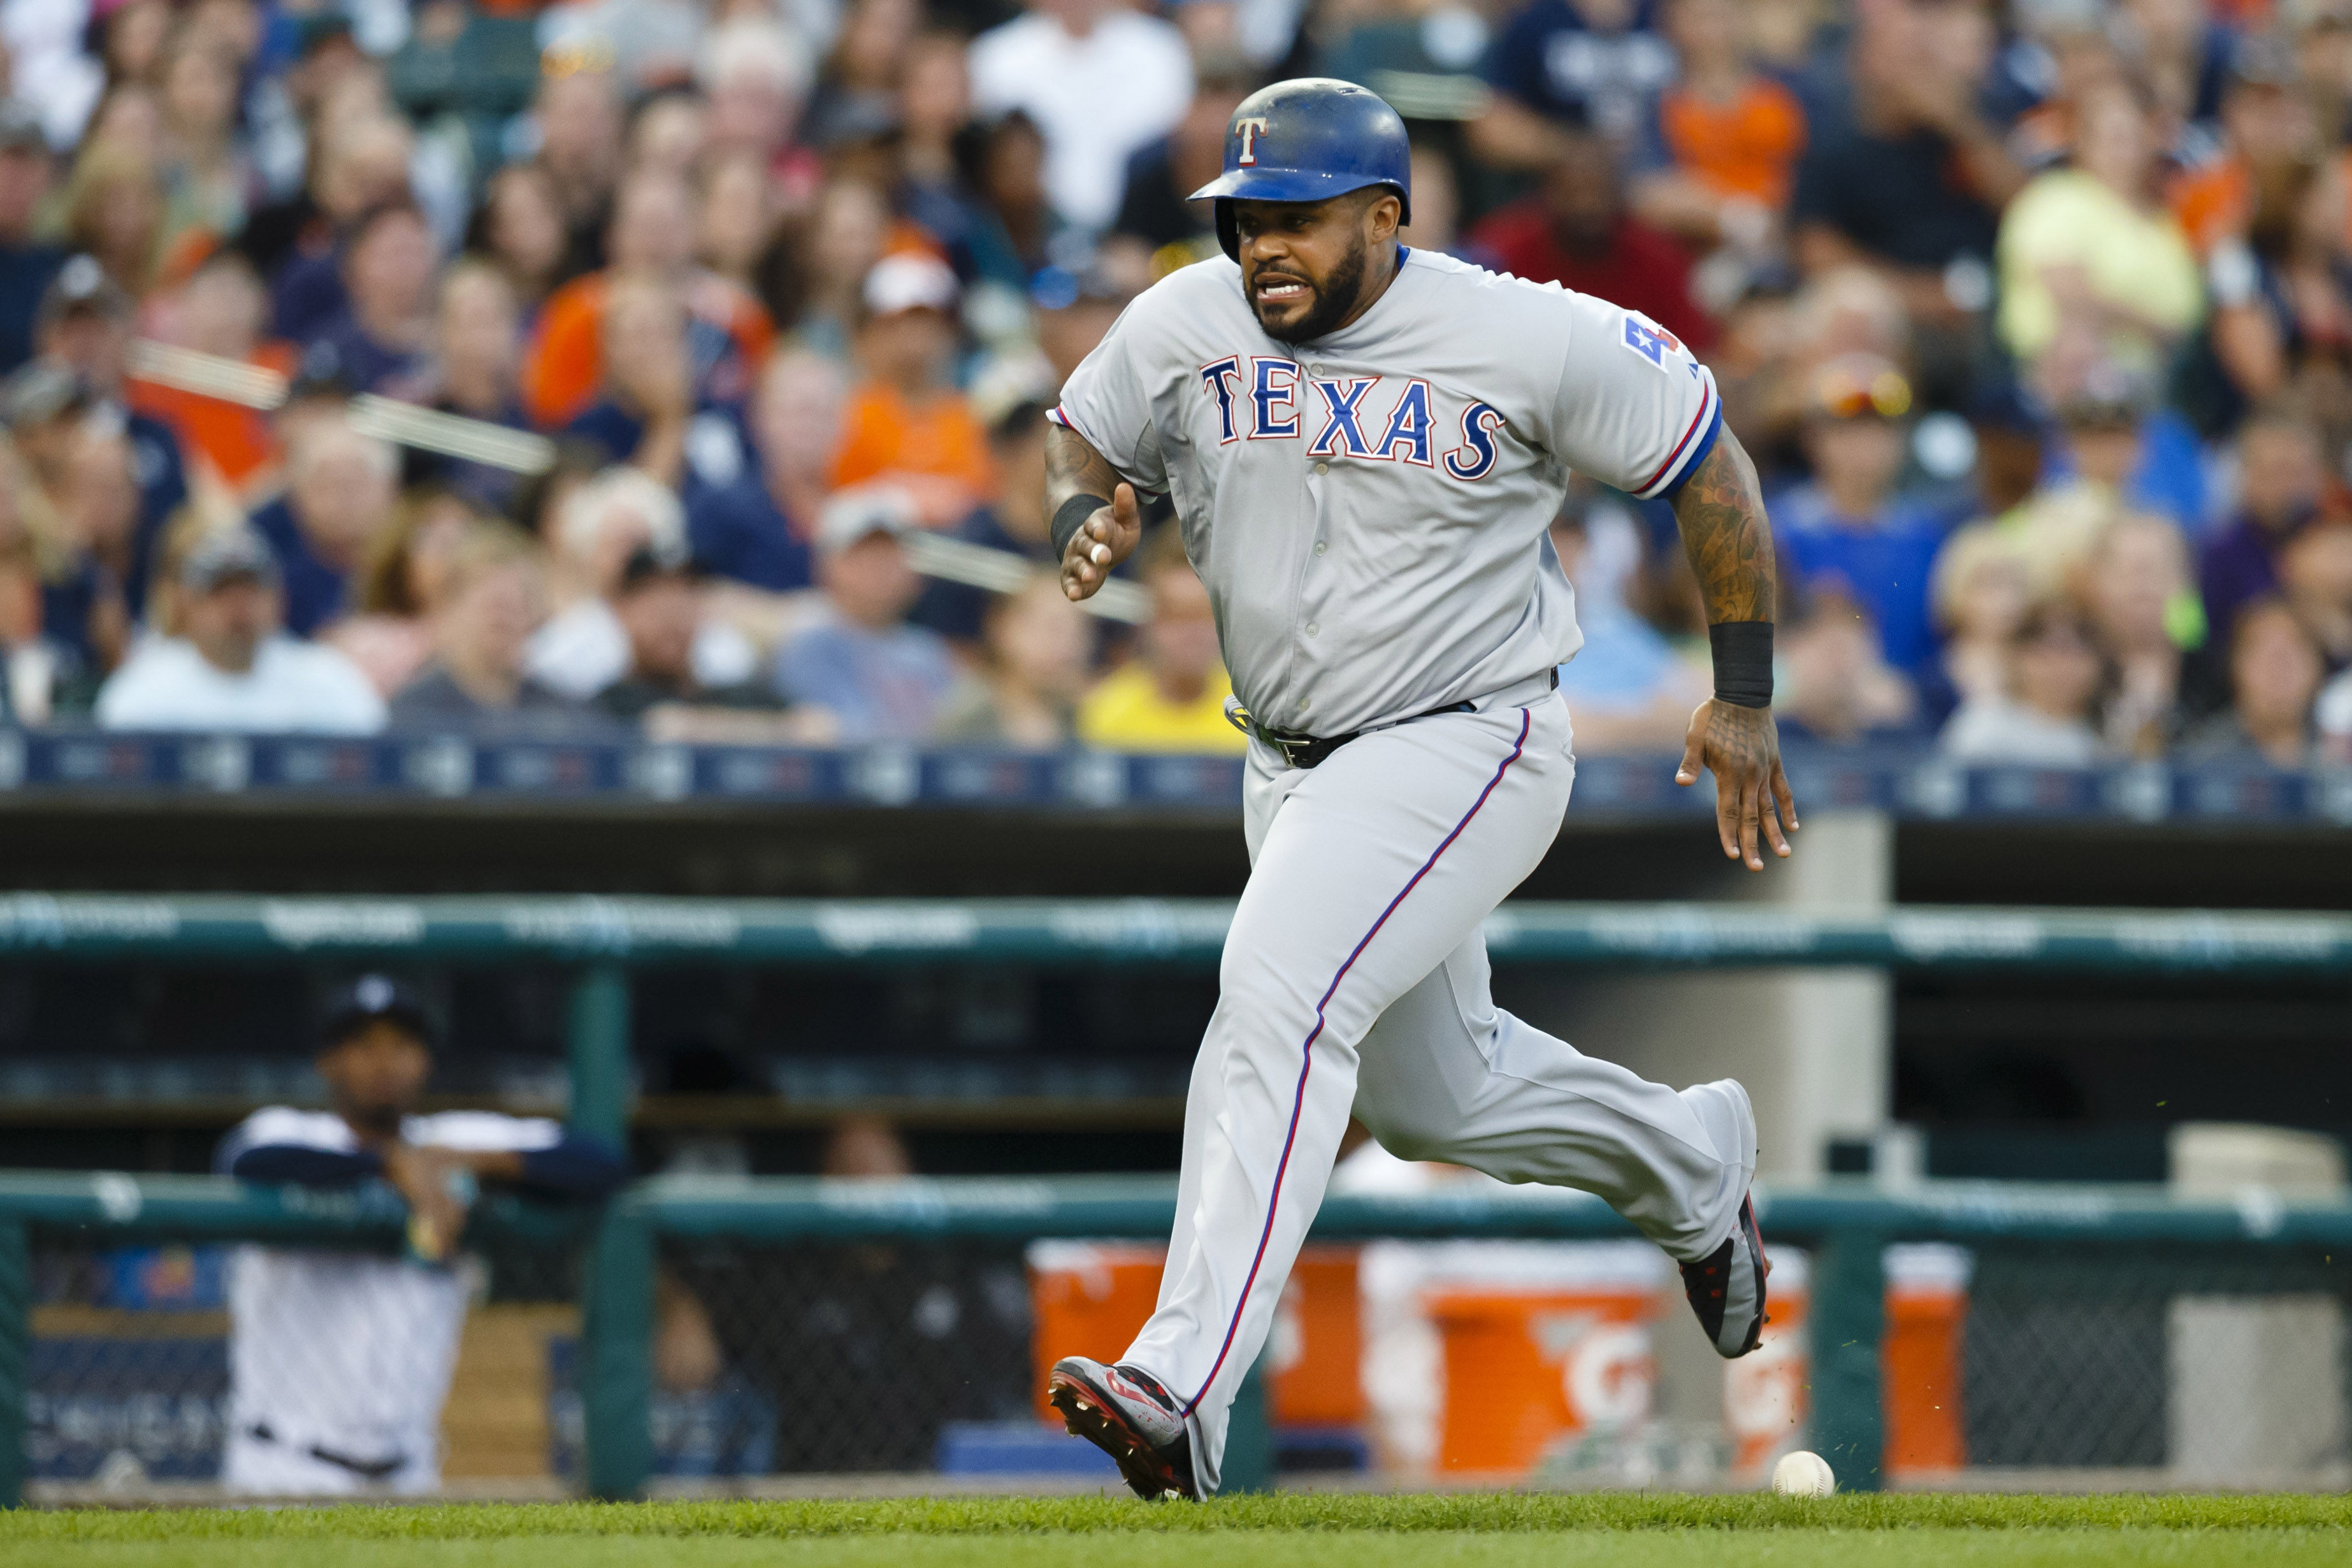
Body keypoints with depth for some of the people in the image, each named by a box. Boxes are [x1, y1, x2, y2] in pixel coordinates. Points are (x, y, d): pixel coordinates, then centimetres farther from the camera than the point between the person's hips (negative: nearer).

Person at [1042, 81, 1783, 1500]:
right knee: (1433, 1094, 20)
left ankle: (1183, 1394, -34)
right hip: (1293, 766, 7)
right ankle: (1693, 1163, 50)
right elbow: (1084, 440, 14)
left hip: (1467, 741, -7)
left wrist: (1747, 702, -4)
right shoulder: (1183, 329, -5)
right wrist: (1090, 522, -12)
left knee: (1279, 994, -27)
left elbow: (1708, 462, -4)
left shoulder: (1525, 342, -16)